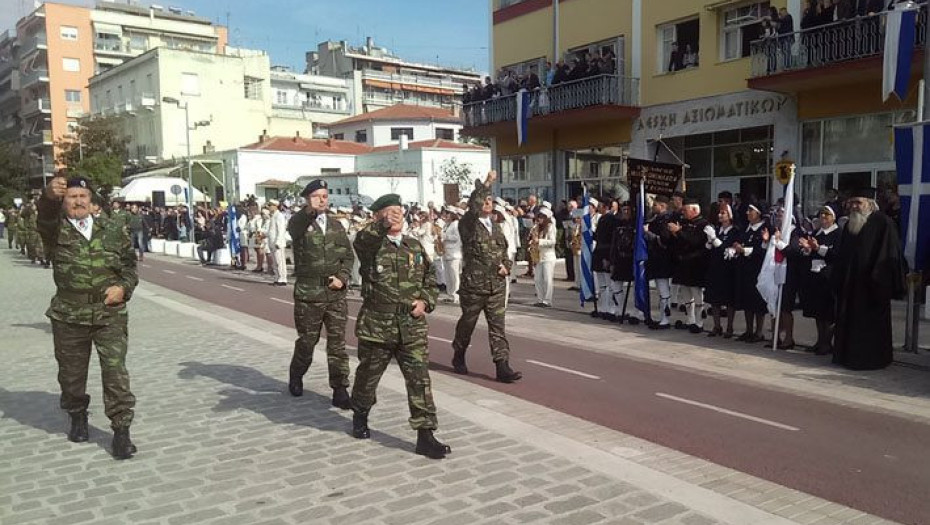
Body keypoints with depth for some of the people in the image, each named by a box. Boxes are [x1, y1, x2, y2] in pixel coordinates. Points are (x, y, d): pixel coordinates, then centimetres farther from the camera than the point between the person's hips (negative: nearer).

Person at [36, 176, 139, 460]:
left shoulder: (114, 228, 5)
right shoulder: (56, 229, -1)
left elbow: (129, 262, 12)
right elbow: (45, 217, -26)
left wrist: (124, 287, -8)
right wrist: (49, 196, -48)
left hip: (110, 314, 0)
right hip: (68, 316, 1)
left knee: (116, 372, -6)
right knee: (71, 372, 15)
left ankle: (121, 430, 2)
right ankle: (78, 416, 40)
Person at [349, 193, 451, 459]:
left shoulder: (415, 246, 10)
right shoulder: (370, 244, -3)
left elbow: (430, 278, 16)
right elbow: (361, 240, -29)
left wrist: (426, 301, -1)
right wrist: (382, 225, -44)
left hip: (413, 327, 3)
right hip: (377, 325, -2)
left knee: (419, 378, -3)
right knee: (368, 375, 15)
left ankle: (425, 436, 2)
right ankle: (360, 416, 43)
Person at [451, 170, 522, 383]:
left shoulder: (496, 226, 13)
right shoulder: (467, 224, -7)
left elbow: (504, 250, 22)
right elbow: (472, 209, -29)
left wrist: (506, 265, 1)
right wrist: (486, 184, -30)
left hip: (497, 285, 5)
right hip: (473, 285, -4)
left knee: (498, 327, 1)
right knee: (467, 323, 12)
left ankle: (502, 367, 0)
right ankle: (459, 357, 34)